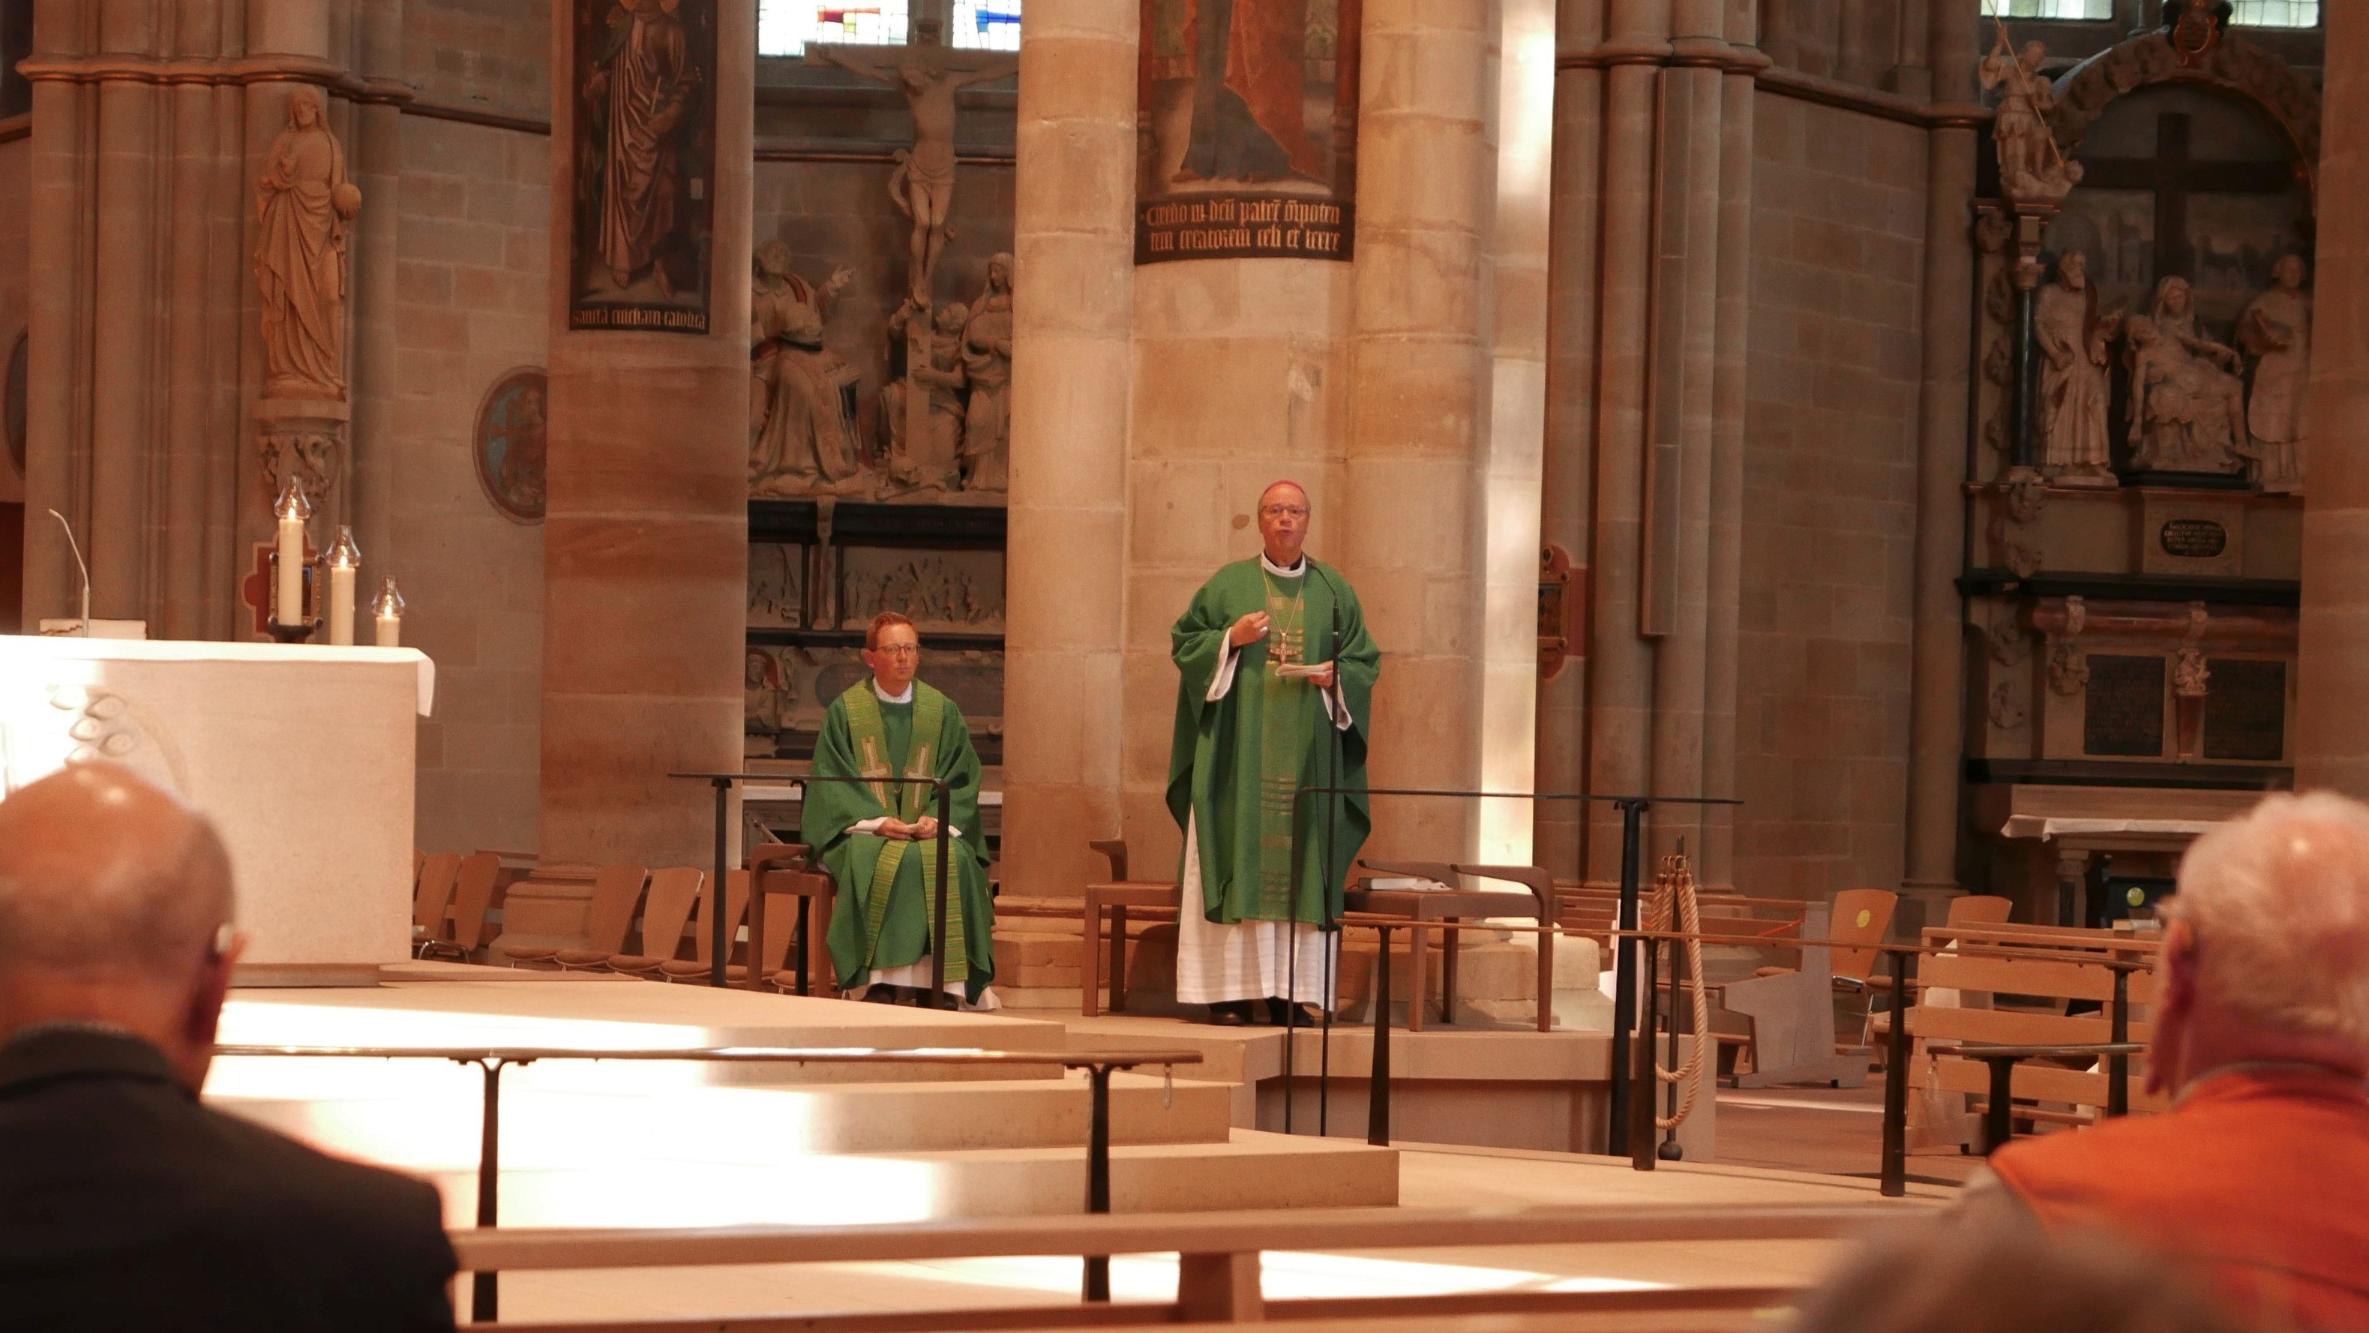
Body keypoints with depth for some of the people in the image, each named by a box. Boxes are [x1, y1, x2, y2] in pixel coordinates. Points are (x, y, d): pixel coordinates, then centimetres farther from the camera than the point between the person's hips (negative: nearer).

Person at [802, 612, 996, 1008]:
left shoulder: (943, 712, 12)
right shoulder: (845, 711, 5)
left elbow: (962, 779, 8)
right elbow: (831, 781, -1)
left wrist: (936, 818, -12)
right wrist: (876, 821, -16)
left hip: (930, 832, 2)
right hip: (864, 830, -2)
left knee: (953, 861, -31)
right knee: (886, 863, -36)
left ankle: (940, 986, -30)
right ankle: (880, 986, -37)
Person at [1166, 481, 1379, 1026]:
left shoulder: (1333, 591, 11)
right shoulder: (1228, 584, 7)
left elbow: (1365, 660, 11)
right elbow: (1185, 643, 6)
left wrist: (1336, 676, -10)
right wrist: (1230, 640, -11)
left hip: (1309, 751, 2)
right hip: (1240, 749, -2)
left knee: (1302, 867, -2)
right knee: (1238, 858, -7)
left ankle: (1290, 991, 0)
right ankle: (1229, 990, -6)